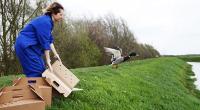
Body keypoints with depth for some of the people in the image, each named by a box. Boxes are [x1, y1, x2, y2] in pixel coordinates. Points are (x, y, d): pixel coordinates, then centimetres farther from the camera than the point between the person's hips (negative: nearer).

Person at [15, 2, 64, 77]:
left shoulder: (48, 21, 11)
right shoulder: (45, 22, -19)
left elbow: (49, 40, 14)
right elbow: (45, 42, -19)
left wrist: (55, 54, 12)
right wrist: (48, 60, -15)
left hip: (30, 46, 10)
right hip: (25, 46, -10)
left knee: (42, 70, 8)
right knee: (36, 73, -13)